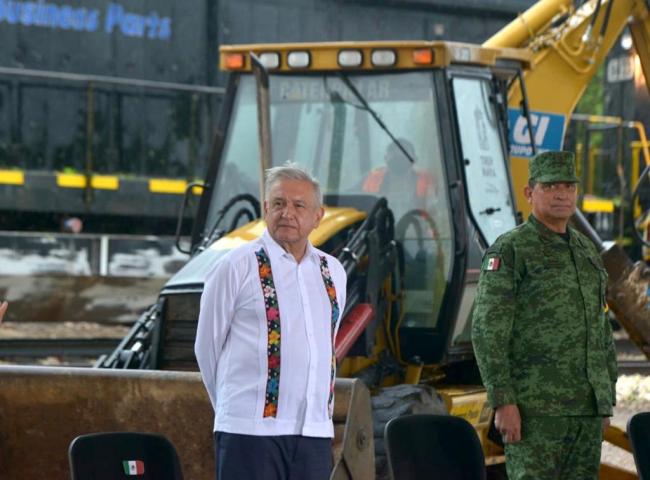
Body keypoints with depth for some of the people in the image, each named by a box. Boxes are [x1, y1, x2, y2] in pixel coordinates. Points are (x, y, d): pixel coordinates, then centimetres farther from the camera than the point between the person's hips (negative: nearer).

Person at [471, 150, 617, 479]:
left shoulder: (585, 252, 16)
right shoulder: (509, 251, -7)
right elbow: (487, 330, -13)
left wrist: (607, 401, 16)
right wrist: (503, 403, -19)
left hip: (585, 408, 7)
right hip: (535, 406, -7)